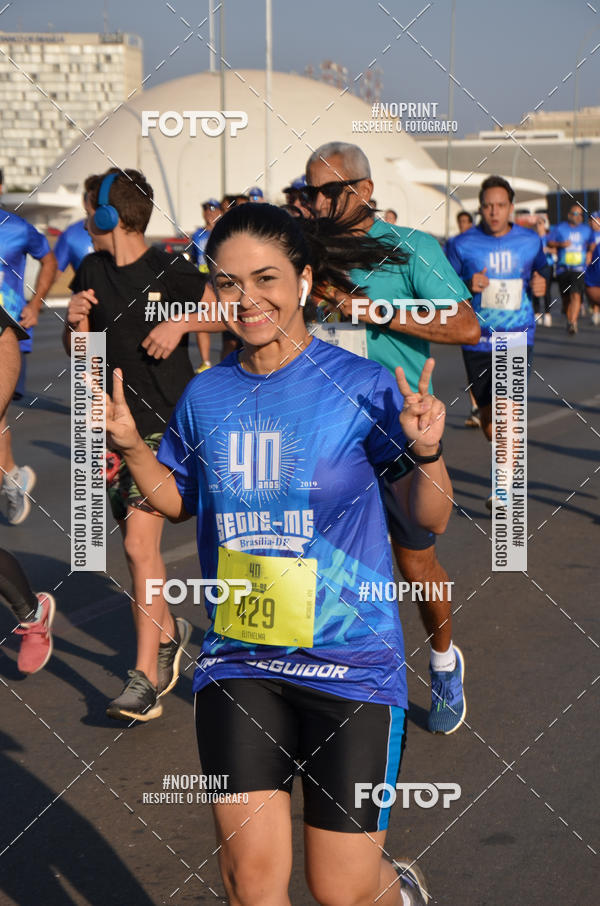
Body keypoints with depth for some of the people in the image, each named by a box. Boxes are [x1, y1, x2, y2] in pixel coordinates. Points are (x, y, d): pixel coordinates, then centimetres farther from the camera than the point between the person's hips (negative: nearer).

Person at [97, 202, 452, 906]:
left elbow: (429, 519, -3)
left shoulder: (362, 387, -8)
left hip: (351, 663, -3)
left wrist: (426, 451, -22)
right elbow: (180, 501, 20)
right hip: (237, 660, 3)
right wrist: (131, 448, 3)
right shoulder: (206, 396, 3)